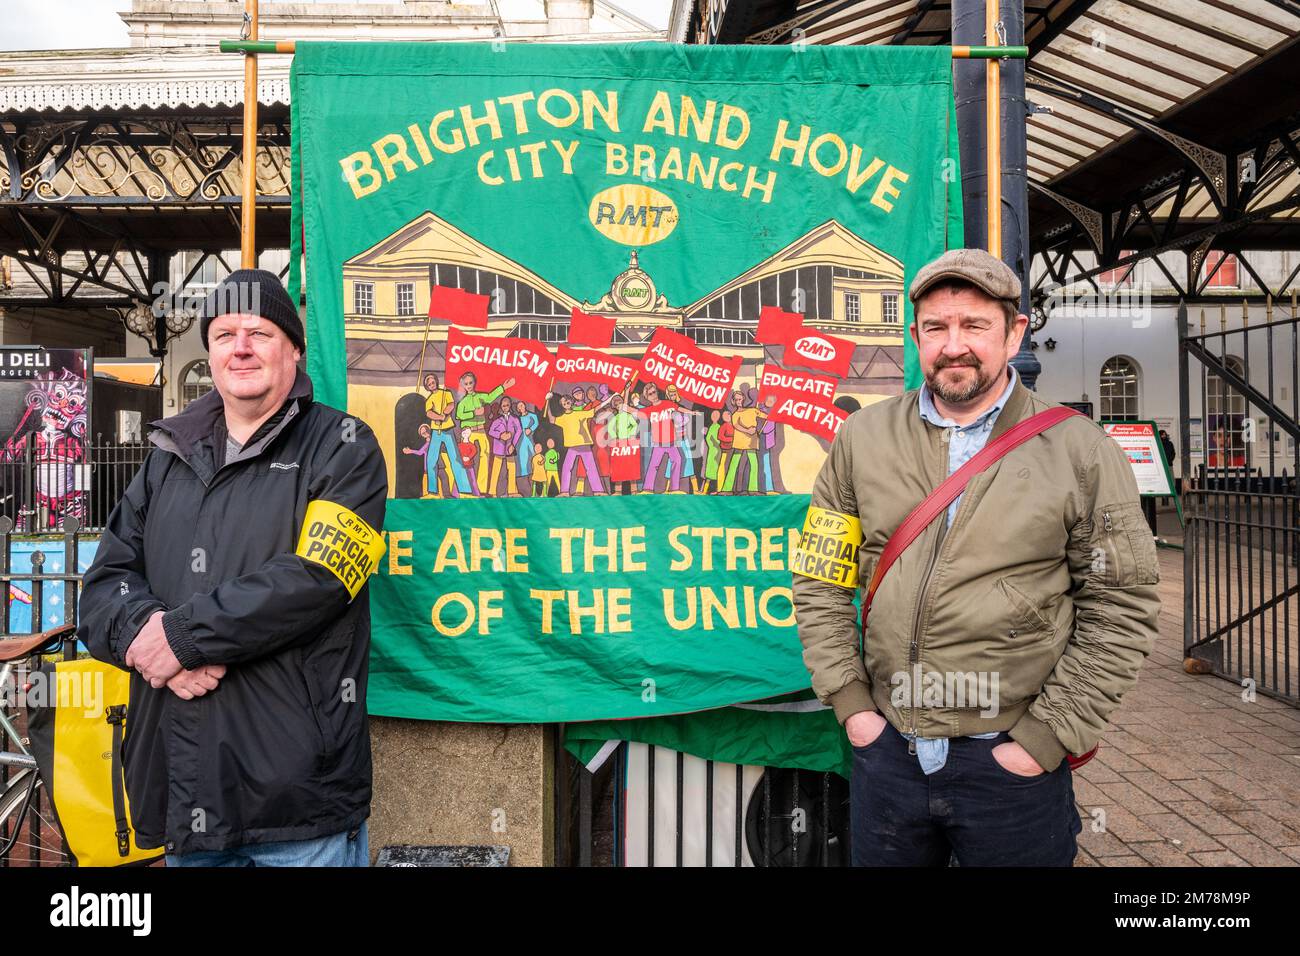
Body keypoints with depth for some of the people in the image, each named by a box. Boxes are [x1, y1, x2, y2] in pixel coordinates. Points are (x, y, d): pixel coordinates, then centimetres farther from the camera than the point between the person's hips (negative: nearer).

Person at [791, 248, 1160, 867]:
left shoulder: (1080, 452, -5)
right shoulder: (863, 438, 1)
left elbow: (1122, 609, -5)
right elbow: (820, 579, 5)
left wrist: (1046, 740, -8)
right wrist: (849, 701, -1)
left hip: (1012, 763, -2)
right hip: (886, 749, 2)